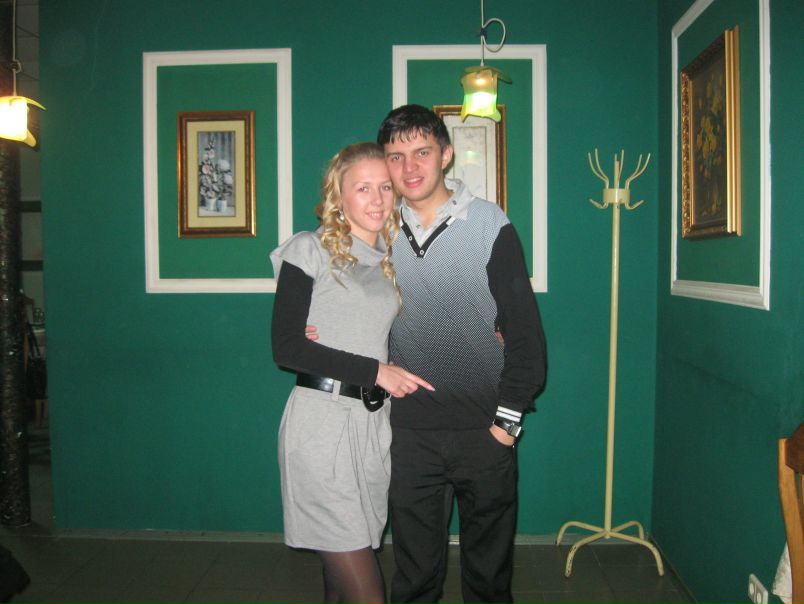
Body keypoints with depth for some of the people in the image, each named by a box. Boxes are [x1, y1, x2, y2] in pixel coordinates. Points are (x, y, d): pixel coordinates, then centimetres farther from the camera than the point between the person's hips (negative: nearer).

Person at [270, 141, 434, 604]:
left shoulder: (390, 262, 15)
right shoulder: (311, 251, -3)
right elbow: (286, 346, -10)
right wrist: (374, 371, -11)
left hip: (375, 422, 6)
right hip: (322, 421, -5)